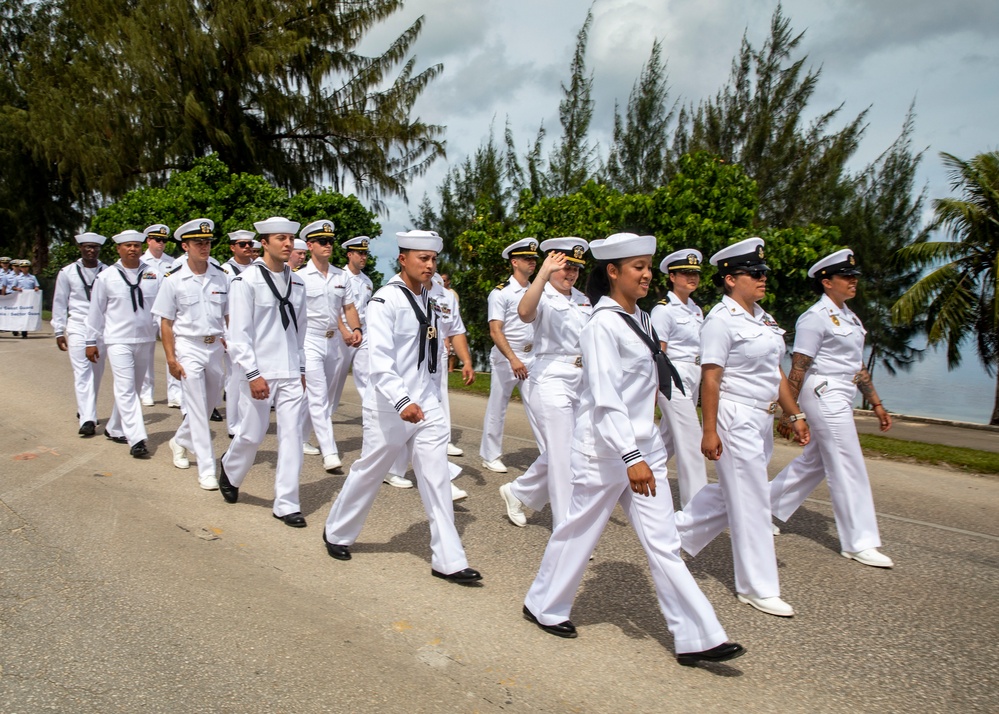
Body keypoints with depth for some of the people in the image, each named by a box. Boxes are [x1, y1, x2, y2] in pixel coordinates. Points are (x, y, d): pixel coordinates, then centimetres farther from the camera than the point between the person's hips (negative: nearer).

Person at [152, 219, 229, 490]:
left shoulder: (221, 277, 2)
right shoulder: (173, 280, -5)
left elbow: (230, 316, 7)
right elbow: (166, 323, -3)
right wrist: (171, 359, -8)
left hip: (216, 346, 4)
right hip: (189, 348, -4)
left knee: (209, 404, 17)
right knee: (197, 408, -4)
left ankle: (180, 442, 43)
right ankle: (206, 470, 1)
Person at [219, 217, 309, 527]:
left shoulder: (296, 282, 9)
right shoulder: (246, 281, -7)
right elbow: (238, 333, -11)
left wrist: (301, 368, 14)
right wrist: (253, 374, -15)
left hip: (291, 374, 4)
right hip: (259, 373, -4)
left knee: (292, 435, 1)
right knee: (251, 434, 7)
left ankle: (286, 504, 10)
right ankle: (229, 472, 39)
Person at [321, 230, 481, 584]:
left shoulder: (427, 300, 9)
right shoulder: (385, 301, -15)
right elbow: (380, 359, -25)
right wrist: (402, 402, -37)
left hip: (426, 404, 6)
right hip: (388, 407, -6)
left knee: (437, 479, 2)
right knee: (368, 472, 10)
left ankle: (448, 560, 8)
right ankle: (337, 533, 35)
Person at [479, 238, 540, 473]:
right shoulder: (501, 292, -9)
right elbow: (495, 332, -16)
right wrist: (513, 359, -25)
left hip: (532, 357, 5)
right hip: (505, 357, -4)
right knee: (497, 407, 7)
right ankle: (491, 456, 20)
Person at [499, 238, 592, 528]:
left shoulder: (582, 299, 13)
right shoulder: (544, 297, -9)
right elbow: (524, 312, -33)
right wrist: (543, 273, -39)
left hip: (580, 382, 8)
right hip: (551, 381, -7)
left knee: (557, 453, 16)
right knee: (563, 457, -4)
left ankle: (517, 492, 38)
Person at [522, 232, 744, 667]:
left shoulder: (639, 319, 10)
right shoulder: (603, 325, -17)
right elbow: (606, 398, -24)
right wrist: (630, 458, -28)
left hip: (644, 446, 8)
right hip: (606, 450, -8)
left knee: (663, 543, 8)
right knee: (580, 531, 9)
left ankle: (697, 638, 12)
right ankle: (544, 607, 32)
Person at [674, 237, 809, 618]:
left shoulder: (762, 318, 12)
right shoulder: (722, 320, -14)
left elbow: (776, 372, 17)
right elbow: (710, 378, -17)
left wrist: (795, 414, 15)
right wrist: (710, 430, -20)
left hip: (761, 419, 9)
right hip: (736, 418, -9)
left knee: (734, 491, 17)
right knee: (751, 501, -1)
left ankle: (679, 530, 36)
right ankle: (758, 588, 12)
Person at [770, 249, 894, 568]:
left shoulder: (849, 317, 16)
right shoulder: (815, 317, -12)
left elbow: (857, 366, 21)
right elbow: (798, 368, -15)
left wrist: (876, 404, 19)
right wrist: (787, 412, -16)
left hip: (841, 398, 9)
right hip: (824, 395, -9)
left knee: (814, 462, 15)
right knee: (849, 469, -4)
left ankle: (764, 505, 28)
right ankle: (858, 542, 5)